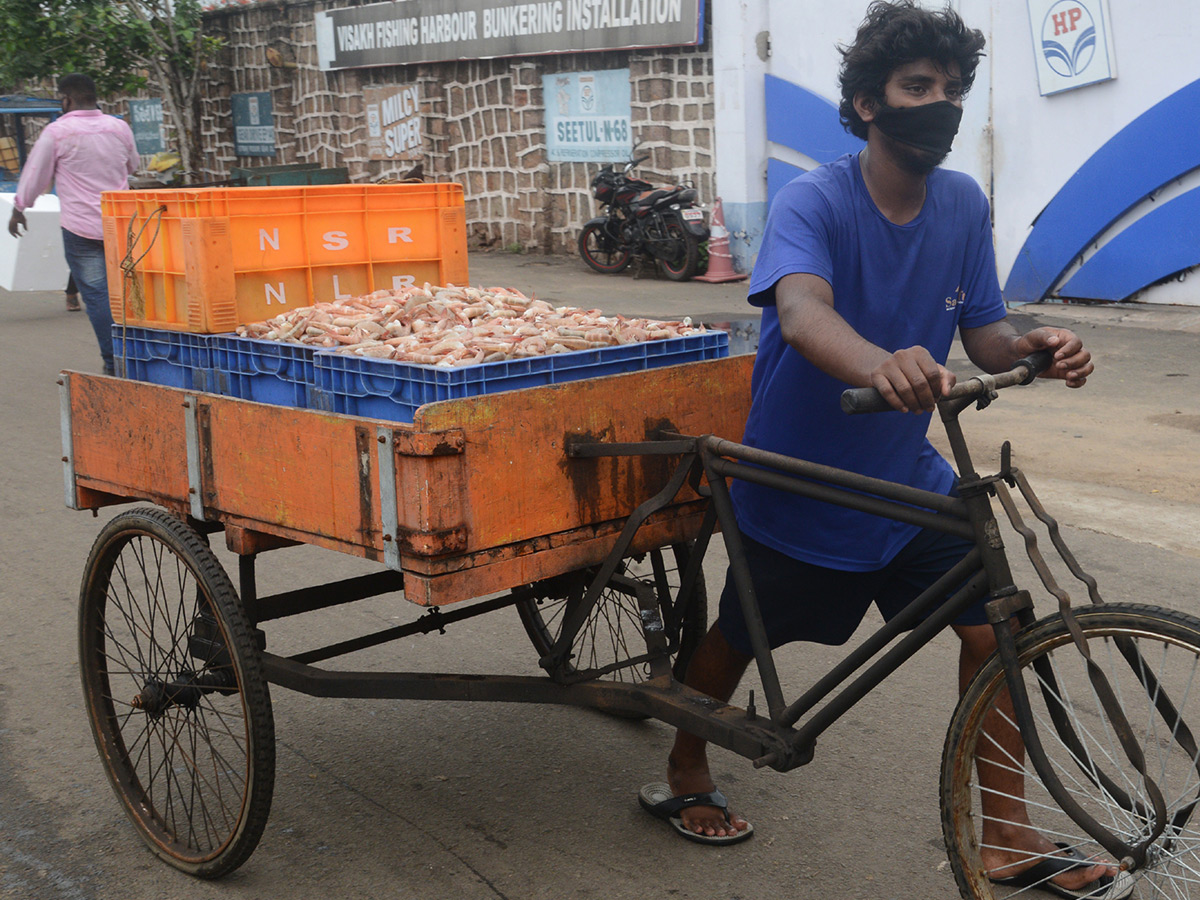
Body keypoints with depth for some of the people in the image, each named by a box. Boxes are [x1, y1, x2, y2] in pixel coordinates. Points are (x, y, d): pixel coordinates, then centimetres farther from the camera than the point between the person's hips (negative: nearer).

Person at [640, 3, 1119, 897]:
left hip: (906, 477, 5)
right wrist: (879, 363, -63)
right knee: (742, 635, 12)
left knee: (994, 622, -6)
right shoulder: (813, 201, -22)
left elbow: (981, 334, -2)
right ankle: (685, 772, 39)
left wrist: (1032, 346, -27)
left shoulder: (964, 203, -4)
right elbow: (801, 313, -41)